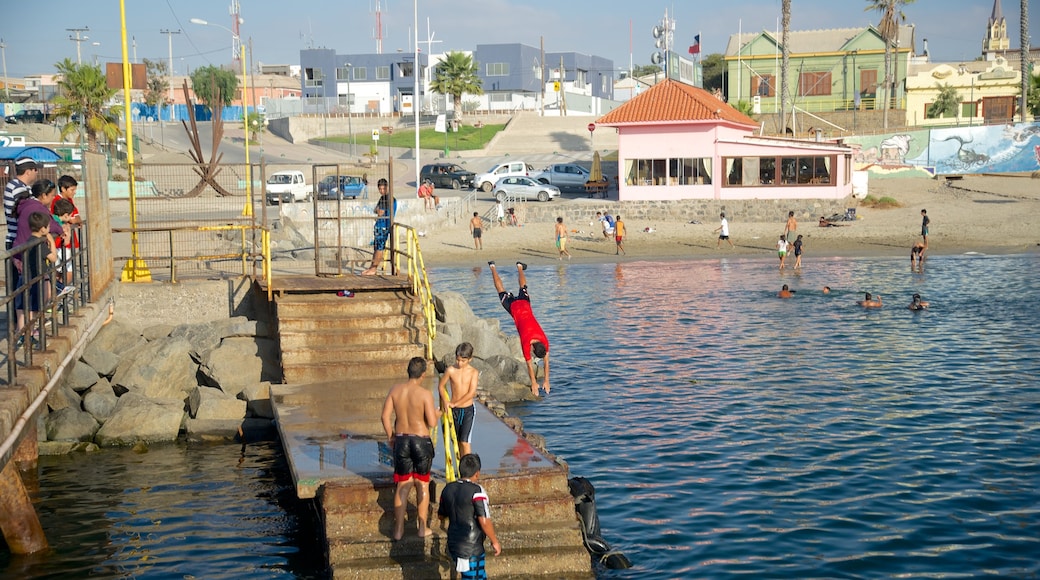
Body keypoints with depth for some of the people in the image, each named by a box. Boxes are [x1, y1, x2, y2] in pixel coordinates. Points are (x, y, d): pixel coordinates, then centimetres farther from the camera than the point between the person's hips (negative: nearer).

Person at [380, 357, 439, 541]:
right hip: (421, 441, -3)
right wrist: (436, 414, 5)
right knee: (422, 485, 13)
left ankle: (398, 529, 15)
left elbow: (385, 416, -1)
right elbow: (432, 422, -17)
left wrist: (390, 436, 13)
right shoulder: (425, 393, -16)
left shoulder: (395, 390, -4)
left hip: (401, 441, 3)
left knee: (403, 485, 13)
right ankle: (423, 528, 19)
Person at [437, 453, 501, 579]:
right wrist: (495, 541, -9)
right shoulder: (477, 491, -18)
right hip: (471, 549, -8)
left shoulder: (448, 489, 3)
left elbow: (441, 515, 16)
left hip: (453, 544, 8)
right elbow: (484, 521, -21)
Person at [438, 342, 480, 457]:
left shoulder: (473, 372, -9)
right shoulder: (450, 370, -6)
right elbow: (441, 386, 5)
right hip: (454, 410, 3)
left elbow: (471, 393, -15)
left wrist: (454, 404, -16)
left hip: (468, 410, -3)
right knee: (457, 441, 12)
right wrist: (445, 401, -10)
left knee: (465, 442, -10)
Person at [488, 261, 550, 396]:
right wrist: (534, 384, -19)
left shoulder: (545, 341, -25)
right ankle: (493, 268, 40)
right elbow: (529, 364, -24)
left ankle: (519, 267, 54)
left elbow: (546, 362, -15)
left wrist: (547, 381, -14)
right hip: (514, 306, -2)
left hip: (525, 303, 2)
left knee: (523, 289, 30)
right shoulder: (526, 343, -32)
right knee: (502, 292, 22)